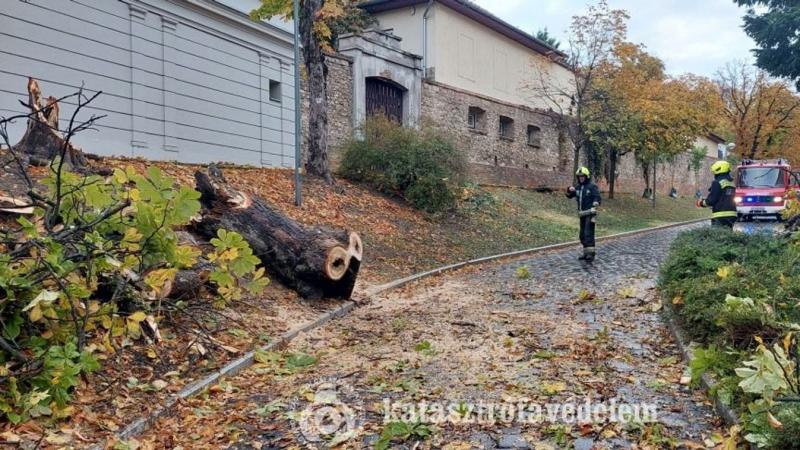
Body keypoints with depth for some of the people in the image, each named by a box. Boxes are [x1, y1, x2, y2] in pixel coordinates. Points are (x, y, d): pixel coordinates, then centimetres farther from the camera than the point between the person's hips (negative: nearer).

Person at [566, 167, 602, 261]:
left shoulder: (592, 186, -7)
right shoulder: (578, 187, 13)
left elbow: (597, 199, -14)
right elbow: (569, 196, 17)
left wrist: (593, 209, -27)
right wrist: (569, 190, -5)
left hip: (590, 214, -7)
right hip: (582, 214, 7)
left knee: (588, 233, -15)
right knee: (583, 235, 9)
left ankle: (591, 253, -17)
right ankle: (586, 252, 17)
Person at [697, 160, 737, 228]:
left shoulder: (717, 183, -12)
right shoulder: (731, 183, 15)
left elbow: (711, 200, -15)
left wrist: (702, 203, 4)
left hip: (720, 216, -8)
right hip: (731, 215, 9)